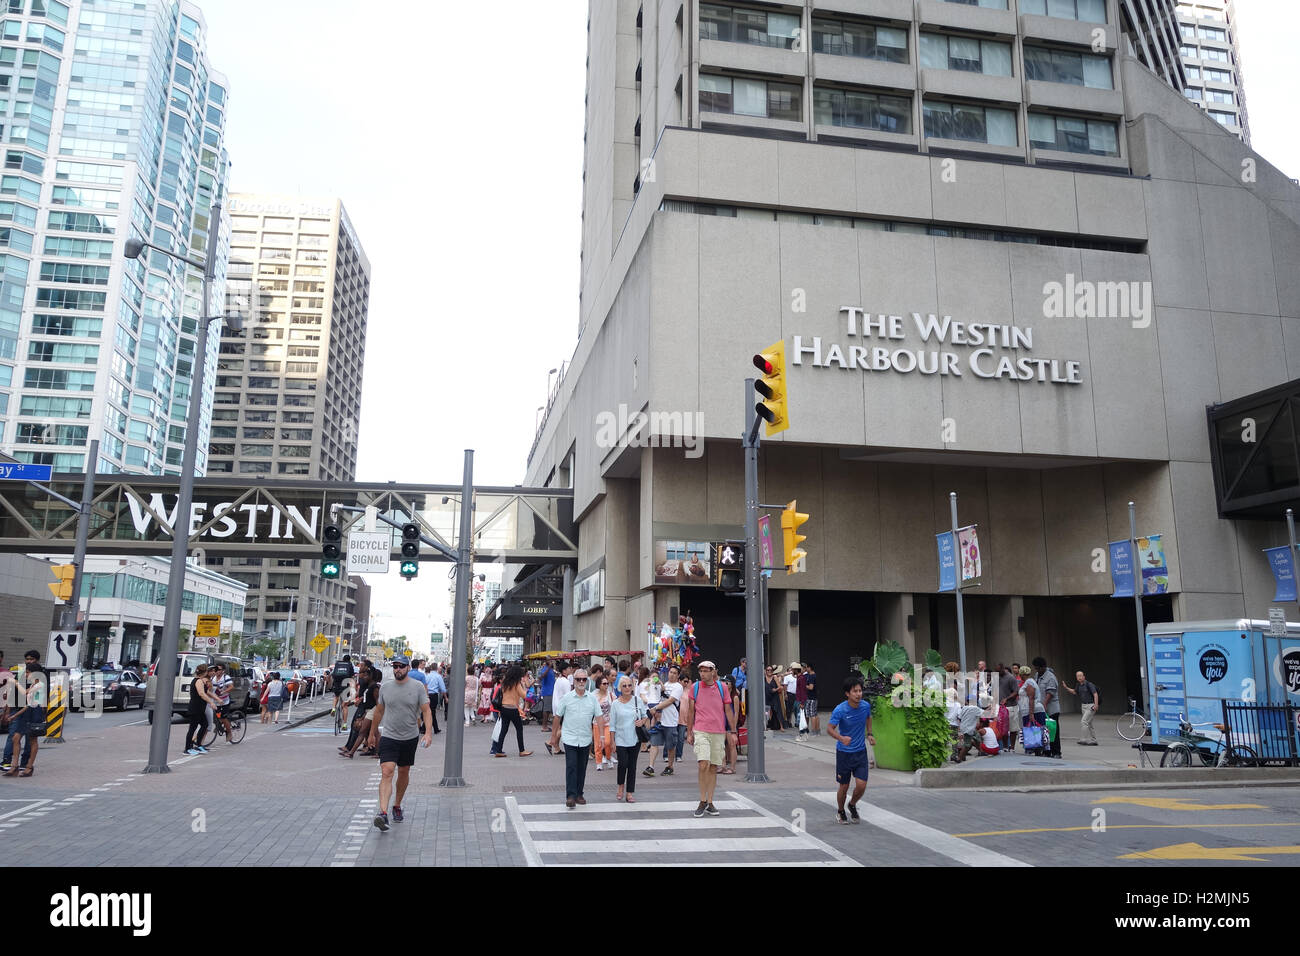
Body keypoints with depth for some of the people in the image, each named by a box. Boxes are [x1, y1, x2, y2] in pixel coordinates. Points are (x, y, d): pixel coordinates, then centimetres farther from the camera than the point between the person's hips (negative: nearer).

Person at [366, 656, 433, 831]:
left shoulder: (418, 687, -4)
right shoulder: (385, 687, 3)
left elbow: (426, 711, -6)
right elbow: (379, 711, 15)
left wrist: (428, 733, -18)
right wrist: (372, 733, 19)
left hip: (410, 738, 0)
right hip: (388, 737, 0)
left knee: (404, 773, 13)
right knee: (387, 772, -14)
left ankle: (397, 805, 33)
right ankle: (383, 812, -23)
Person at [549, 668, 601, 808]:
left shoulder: (592, 698, 3)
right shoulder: (566, 698, -2)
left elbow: (598, 718, 5)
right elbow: (558, 717, 4)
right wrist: (553, 736, 5)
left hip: (585, 739, 3)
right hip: (570, 738, -3)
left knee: (582, 768, 10)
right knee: (571, 767, -9)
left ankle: (579, 794, 21)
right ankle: (570, 796, -8)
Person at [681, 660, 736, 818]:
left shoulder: (722, 687, 5)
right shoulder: (695, 687, 3)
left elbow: (728, 710, 9)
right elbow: (690, 711, 8)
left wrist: (733, 731, 6)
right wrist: (689, 733, 6)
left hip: (718, 732, 2)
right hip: (700, 732, -2)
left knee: (714, 768, 6)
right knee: (703, 765, -15)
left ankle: (710, 802, 16)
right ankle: (702, 801, -2)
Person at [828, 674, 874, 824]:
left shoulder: (866, 705, -7)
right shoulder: (840, 710, -20)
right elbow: (829, 728, -18)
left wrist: (869, 734, 9)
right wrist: (841, 738, -35)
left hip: (861, 752, 3)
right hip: (844, 752, -3)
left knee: (861, 785, -6)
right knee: (844, 787, 6)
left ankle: (852, 805, 25)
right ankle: (840, 812, 34)